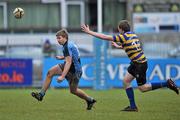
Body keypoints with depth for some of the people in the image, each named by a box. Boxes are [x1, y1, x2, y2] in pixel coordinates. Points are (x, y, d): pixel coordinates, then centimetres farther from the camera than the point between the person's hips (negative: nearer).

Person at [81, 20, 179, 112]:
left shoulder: (124, 37, -17)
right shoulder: (133, 35, 7)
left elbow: (105, 37, -16)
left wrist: (89, 32, -10)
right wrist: (119, 46, 33)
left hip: (140, 64, -9)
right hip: (135, 63, 9)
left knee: (142, 88, 0)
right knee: (126, 81, 9)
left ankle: (167, 83, 2)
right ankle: (133, 106, 11)